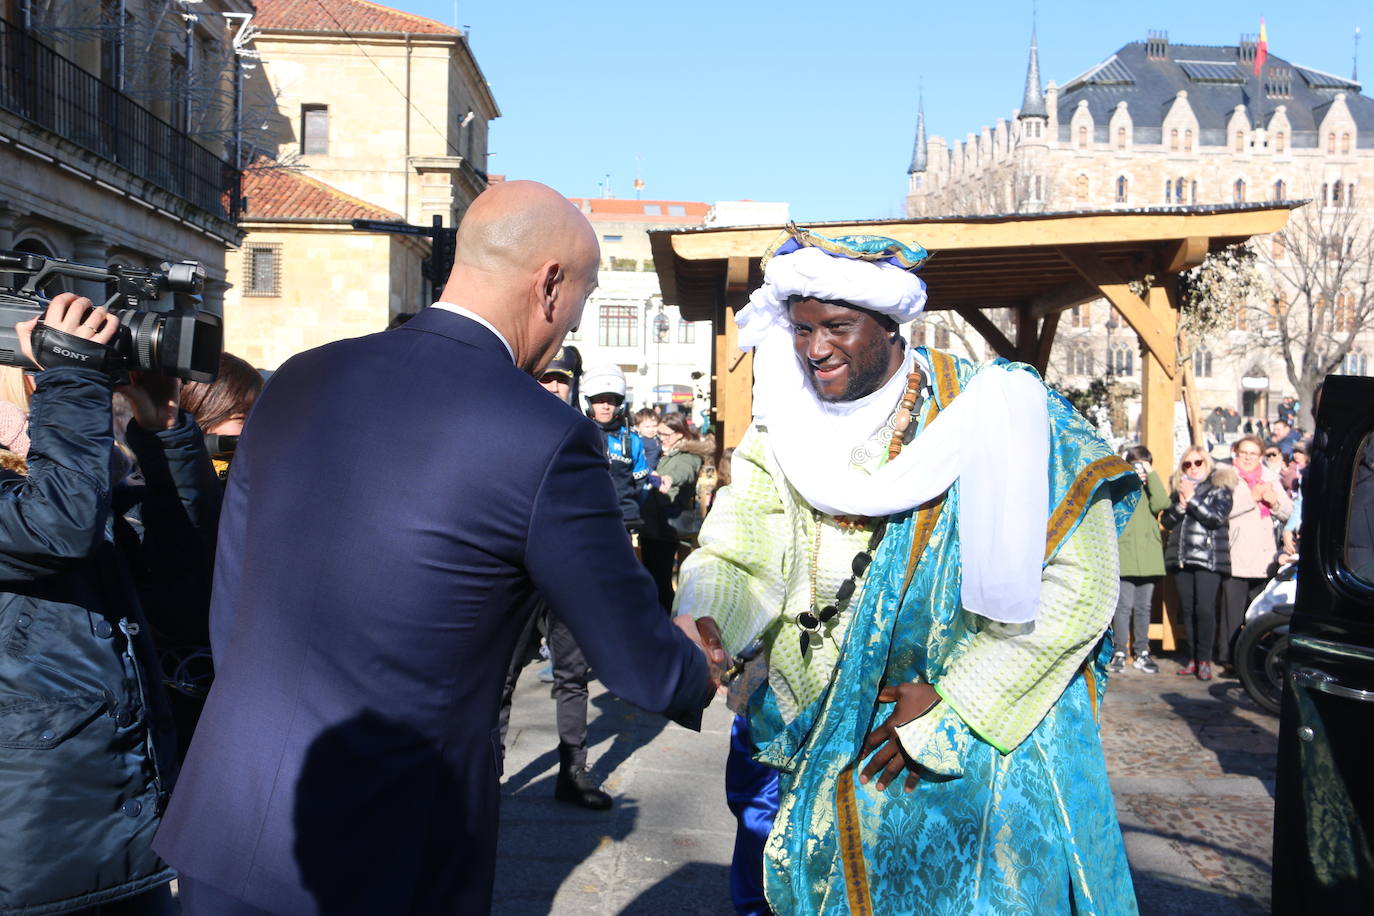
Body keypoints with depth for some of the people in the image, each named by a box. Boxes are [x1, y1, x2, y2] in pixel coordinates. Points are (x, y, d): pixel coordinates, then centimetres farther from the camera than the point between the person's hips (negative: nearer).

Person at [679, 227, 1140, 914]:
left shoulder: (990, 412, -12)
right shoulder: (781, 433, 2)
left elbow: (1079, 580, -15)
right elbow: (741, 554, -6)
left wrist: (954, 705, -16)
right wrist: (702, 621, -29)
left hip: (977, 745, -3)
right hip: (809, 738, 4)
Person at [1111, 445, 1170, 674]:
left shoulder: (1151, 489, 13)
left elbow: (1162, 503, -9)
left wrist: (1151, 475, -7)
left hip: (1149, 559, 3)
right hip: (1124, 558, -3)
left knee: (1143, 607, 9)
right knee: (1124, 606, -5)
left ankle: (1142, 652, 17)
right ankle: (1119, 652, 3)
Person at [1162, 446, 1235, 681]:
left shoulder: (1219, 488, 4)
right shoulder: (1178, 489, 17)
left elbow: (1217, 517, -11)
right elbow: (1166, 522, 10)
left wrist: (1192, 499, -12)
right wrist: (1180, 505, -7)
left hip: (1209, 558, -5)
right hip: (1181, 558, 5)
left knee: (1205, 608, -12)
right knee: (1187, 609, 4)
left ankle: (1204, 660, -5)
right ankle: (1192, 658, 11)